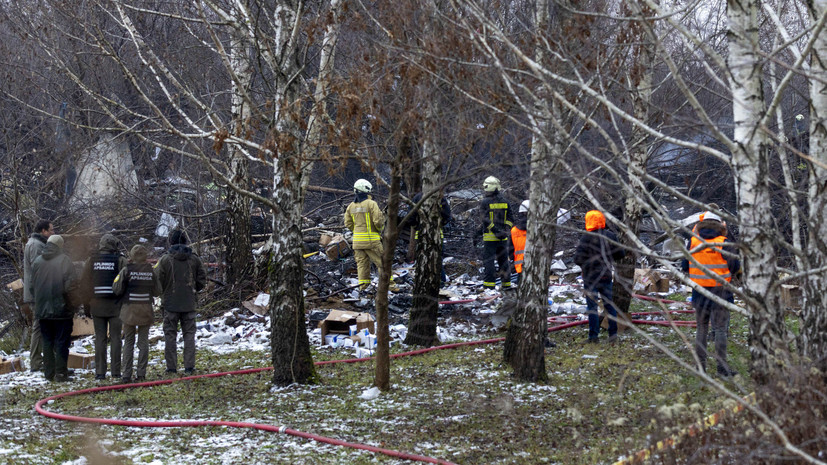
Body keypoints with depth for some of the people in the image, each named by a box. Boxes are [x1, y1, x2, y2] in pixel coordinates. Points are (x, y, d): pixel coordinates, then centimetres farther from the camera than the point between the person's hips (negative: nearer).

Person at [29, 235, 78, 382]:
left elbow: (31, 286, 8)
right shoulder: (64, 261, -10)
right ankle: (61, 373, -2)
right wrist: (71, 302, 0)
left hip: (42, 309, 4)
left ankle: (49, 373, 13)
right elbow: (70, 285, -14)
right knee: (61, 342, 0)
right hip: (61, 309, -4)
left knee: (47, 342, 12)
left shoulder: (38, 261, 3)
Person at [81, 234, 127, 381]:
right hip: (116, 306, -2)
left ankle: (100, 372, 2)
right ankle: (116, 371, 3)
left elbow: (84, 283, 6)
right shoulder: (120, 260, -4)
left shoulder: (91, 260, 4)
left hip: (97, 305, 2)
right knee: (115, 338, 4)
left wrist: (87, 305, 12)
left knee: (100, 338, 5)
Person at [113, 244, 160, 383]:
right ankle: (141, 373, 5)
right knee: (143, 342, 9)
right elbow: (157, 291, 1)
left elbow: (117, 289, -10)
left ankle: (127, 375, 2)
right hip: (146, 310, 1)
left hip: (129, 309, -1)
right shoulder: (151, 271, -3)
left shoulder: (127, 270, -10)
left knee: (128, 342, 7)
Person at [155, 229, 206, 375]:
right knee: (189, 334, 9)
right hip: (189, 304, 2)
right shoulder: (194, 259, 0)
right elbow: (202, 280, 3)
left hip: (170, 303, -2)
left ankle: (171, 367, 3)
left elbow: (157, 281, -7)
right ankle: (189, 366, 6)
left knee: (170, 335, 5)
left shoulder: (165, 260, -9)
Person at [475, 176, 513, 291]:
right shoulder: (504, 202, 7)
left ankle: (489, 285, -7)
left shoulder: (485, 202, -9)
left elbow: (485, 221, -14)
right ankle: (506, 283, 18)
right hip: (503, 238, 5)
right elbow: (509, 218, 4)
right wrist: (506, 230, 3)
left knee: (489, 260, -2)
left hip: (490, 237, -5)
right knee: (503, 259, 13)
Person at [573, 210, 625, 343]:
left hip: (590, 277, -4)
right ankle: (613, 332, 7)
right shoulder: (610, 236, 0)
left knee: (592, 306, 1)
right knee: (609, 304, 12)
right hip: (606, 275, 4)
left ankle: (593, 336, -1)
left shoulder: (586, 238, -14)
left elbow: (578, 258, -16)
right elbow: (621, 254, 6)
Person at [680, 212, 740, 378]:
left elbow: (684, 266, 4)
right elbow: (735, 267, -9)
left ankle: (700, 366, 14)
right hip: (719, 292, -3)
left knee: (701, 329, 13)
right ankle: (722, 367, -1)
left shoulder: (693, 242, 1)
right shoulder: (724, 243, -9)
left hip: (699, 293, 3)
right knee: (720, 330, 1)